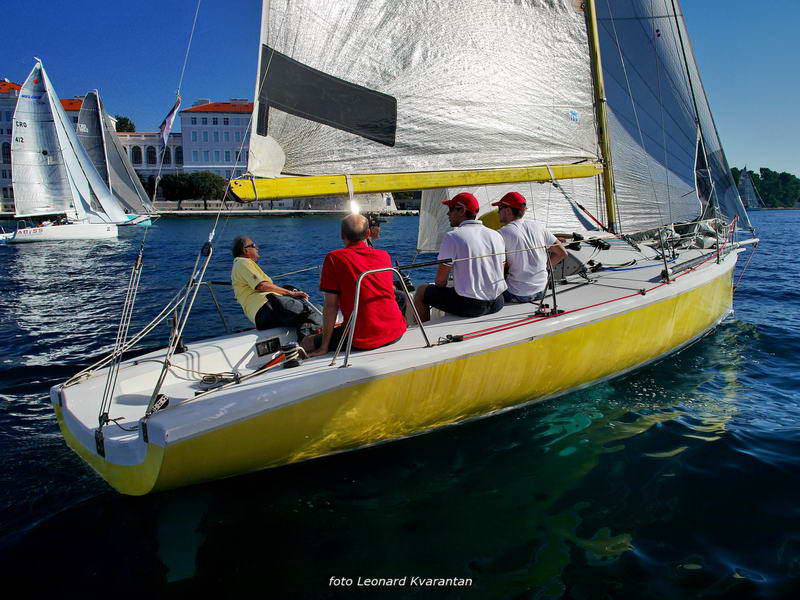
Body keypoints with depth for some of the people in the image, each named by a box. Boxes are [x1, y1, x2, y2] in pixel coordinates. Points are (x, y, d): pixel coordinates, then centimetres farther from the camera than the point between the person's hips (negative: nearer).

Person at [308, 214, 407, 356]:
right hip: (396, 333, 4)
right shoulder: (384, 255, 7)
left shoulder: (334, 258, -6)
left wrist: (324, 347, -3)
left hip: (363, 341, -3)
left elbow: (331, 306, -8)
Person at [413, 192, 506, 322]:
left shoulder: (452, 236, -12)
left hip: (469, 306, -6)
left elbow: (441, 280, -8)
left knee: (421, 291, 14)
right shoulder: (497, 235, 6)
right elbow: (501, 272, 15)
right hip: (497, 303, 7)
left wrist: (439, 287, 14)